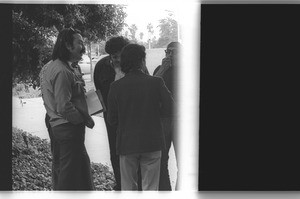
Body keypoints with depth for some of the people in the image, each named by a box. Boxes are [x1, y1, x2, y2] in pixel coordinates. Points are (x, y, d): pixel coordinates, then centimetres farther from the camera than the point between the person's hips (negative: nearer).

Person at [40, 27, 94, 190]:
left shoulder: (49, 67, 11)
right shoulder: (62, 71, -21)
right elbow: (64, 108, -24)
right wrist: (85, 119, -13)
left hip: (54, 124, 10)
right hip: (69, 128, -10)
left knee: (60, 168, 19)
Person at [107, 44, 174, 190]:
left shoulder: (116, 86, -6)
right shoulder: (156, 83, -8)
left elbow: (112, 120, -3)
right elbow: (169, 109, -4)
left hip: (127, 143, 1)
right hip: (152, 143, 0)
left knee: (128, 187, 13)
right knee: (150, 188, 8)